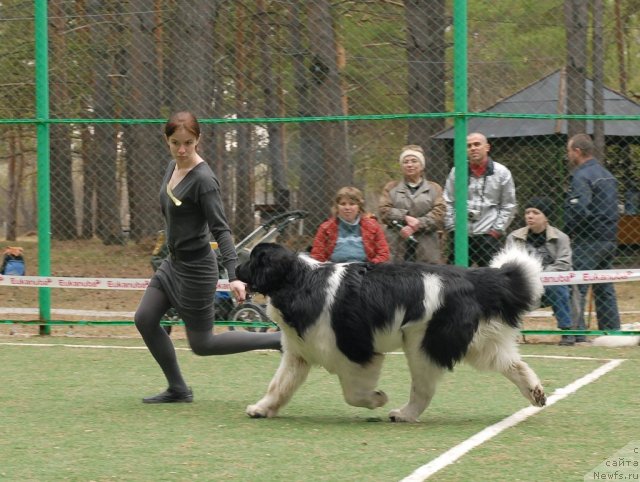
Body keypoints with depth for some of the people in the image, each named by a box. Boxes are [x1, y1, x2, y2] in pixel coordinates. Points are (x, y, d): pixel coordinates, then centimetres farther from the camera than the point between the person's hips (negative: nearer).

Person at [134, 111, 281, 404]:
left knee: (202, 344, -1)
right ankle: (178, 390, 14)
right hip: (174, 262, 8)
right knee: (144, 319, 3)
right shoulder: (173, 167, 3)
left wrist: (233, 275, -34)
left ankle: (279, 341, 7)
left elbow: (221, 229, -26)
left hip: (196, 268, -8)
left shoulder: (203, 179, -21)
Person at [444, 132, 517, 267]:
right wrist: (451, 227, 2)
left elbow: (508, 206, 6)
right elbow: (448, 203, 10)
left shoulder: (501, 172, 4)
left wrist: (497, 230, -1)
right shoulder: (456, 172, 7)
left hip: (488, 236, -2)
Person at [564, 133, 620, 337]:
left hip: (588, 241, -9)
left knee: (576, 289, -6)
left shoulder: (581, 177, -13)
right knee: (605, 289, 14)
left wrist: (567, 232, -11)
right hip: (609, 239, 9)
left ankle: (575, 333, -10)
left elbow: (579, 210, -24)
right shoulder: (607, 175, 15)